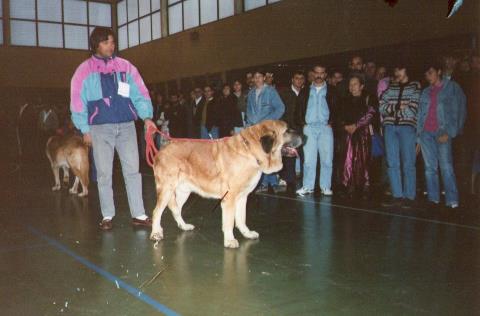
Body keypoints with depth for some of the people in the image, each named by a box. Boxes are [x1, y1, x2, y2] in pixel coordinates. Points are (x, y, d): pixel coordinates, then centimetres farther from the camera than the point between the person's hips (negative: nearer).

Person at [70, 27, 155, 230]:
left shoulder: (125, 67, 9)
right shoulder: (85, 70, 4)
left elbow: (140, 94, 5)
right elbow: (78, 102, 4)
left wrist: (146, 116, -9)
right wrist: (85, 130, -1)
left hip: (126, 126, 1)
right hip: (100, 128, -1)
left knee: (132, 170, -1)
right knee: (104, 173, 3)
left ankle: (138, 214, 3)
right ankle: (107, 216, 12)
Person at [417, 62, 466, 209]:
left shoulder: (452, 87, 4)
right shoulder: (426, 92, 18)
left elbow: (458, 111, -2)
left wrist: (449, 132, -11)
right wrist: (418, 134, 6)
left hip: (442, 132, -4)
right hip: (425, 133, 4)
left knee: (446, 166, -11)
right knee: (430, 167, 3)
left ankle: (452, 201, -10)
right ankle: (433, 198, 6)